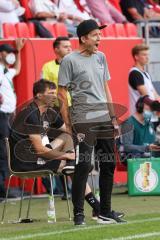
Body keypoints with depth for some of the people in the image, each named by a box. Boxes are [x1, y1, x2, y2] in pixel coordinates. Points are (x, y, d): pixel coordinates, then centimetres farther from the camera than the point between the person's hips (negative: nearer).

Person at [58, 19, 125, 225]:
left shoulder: (100, 57, 15)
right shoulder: (69, 60, -5)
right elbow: (62, 93, -5)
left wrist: (113, 117, 15)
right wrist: (68, 125, -9)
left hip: (105, 118, 7)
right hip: (83, 120, -7)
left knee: (109, 164, 8)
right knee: (83, 165, -11)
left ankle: (105, 212, 16)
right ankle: (78, 214, -5)